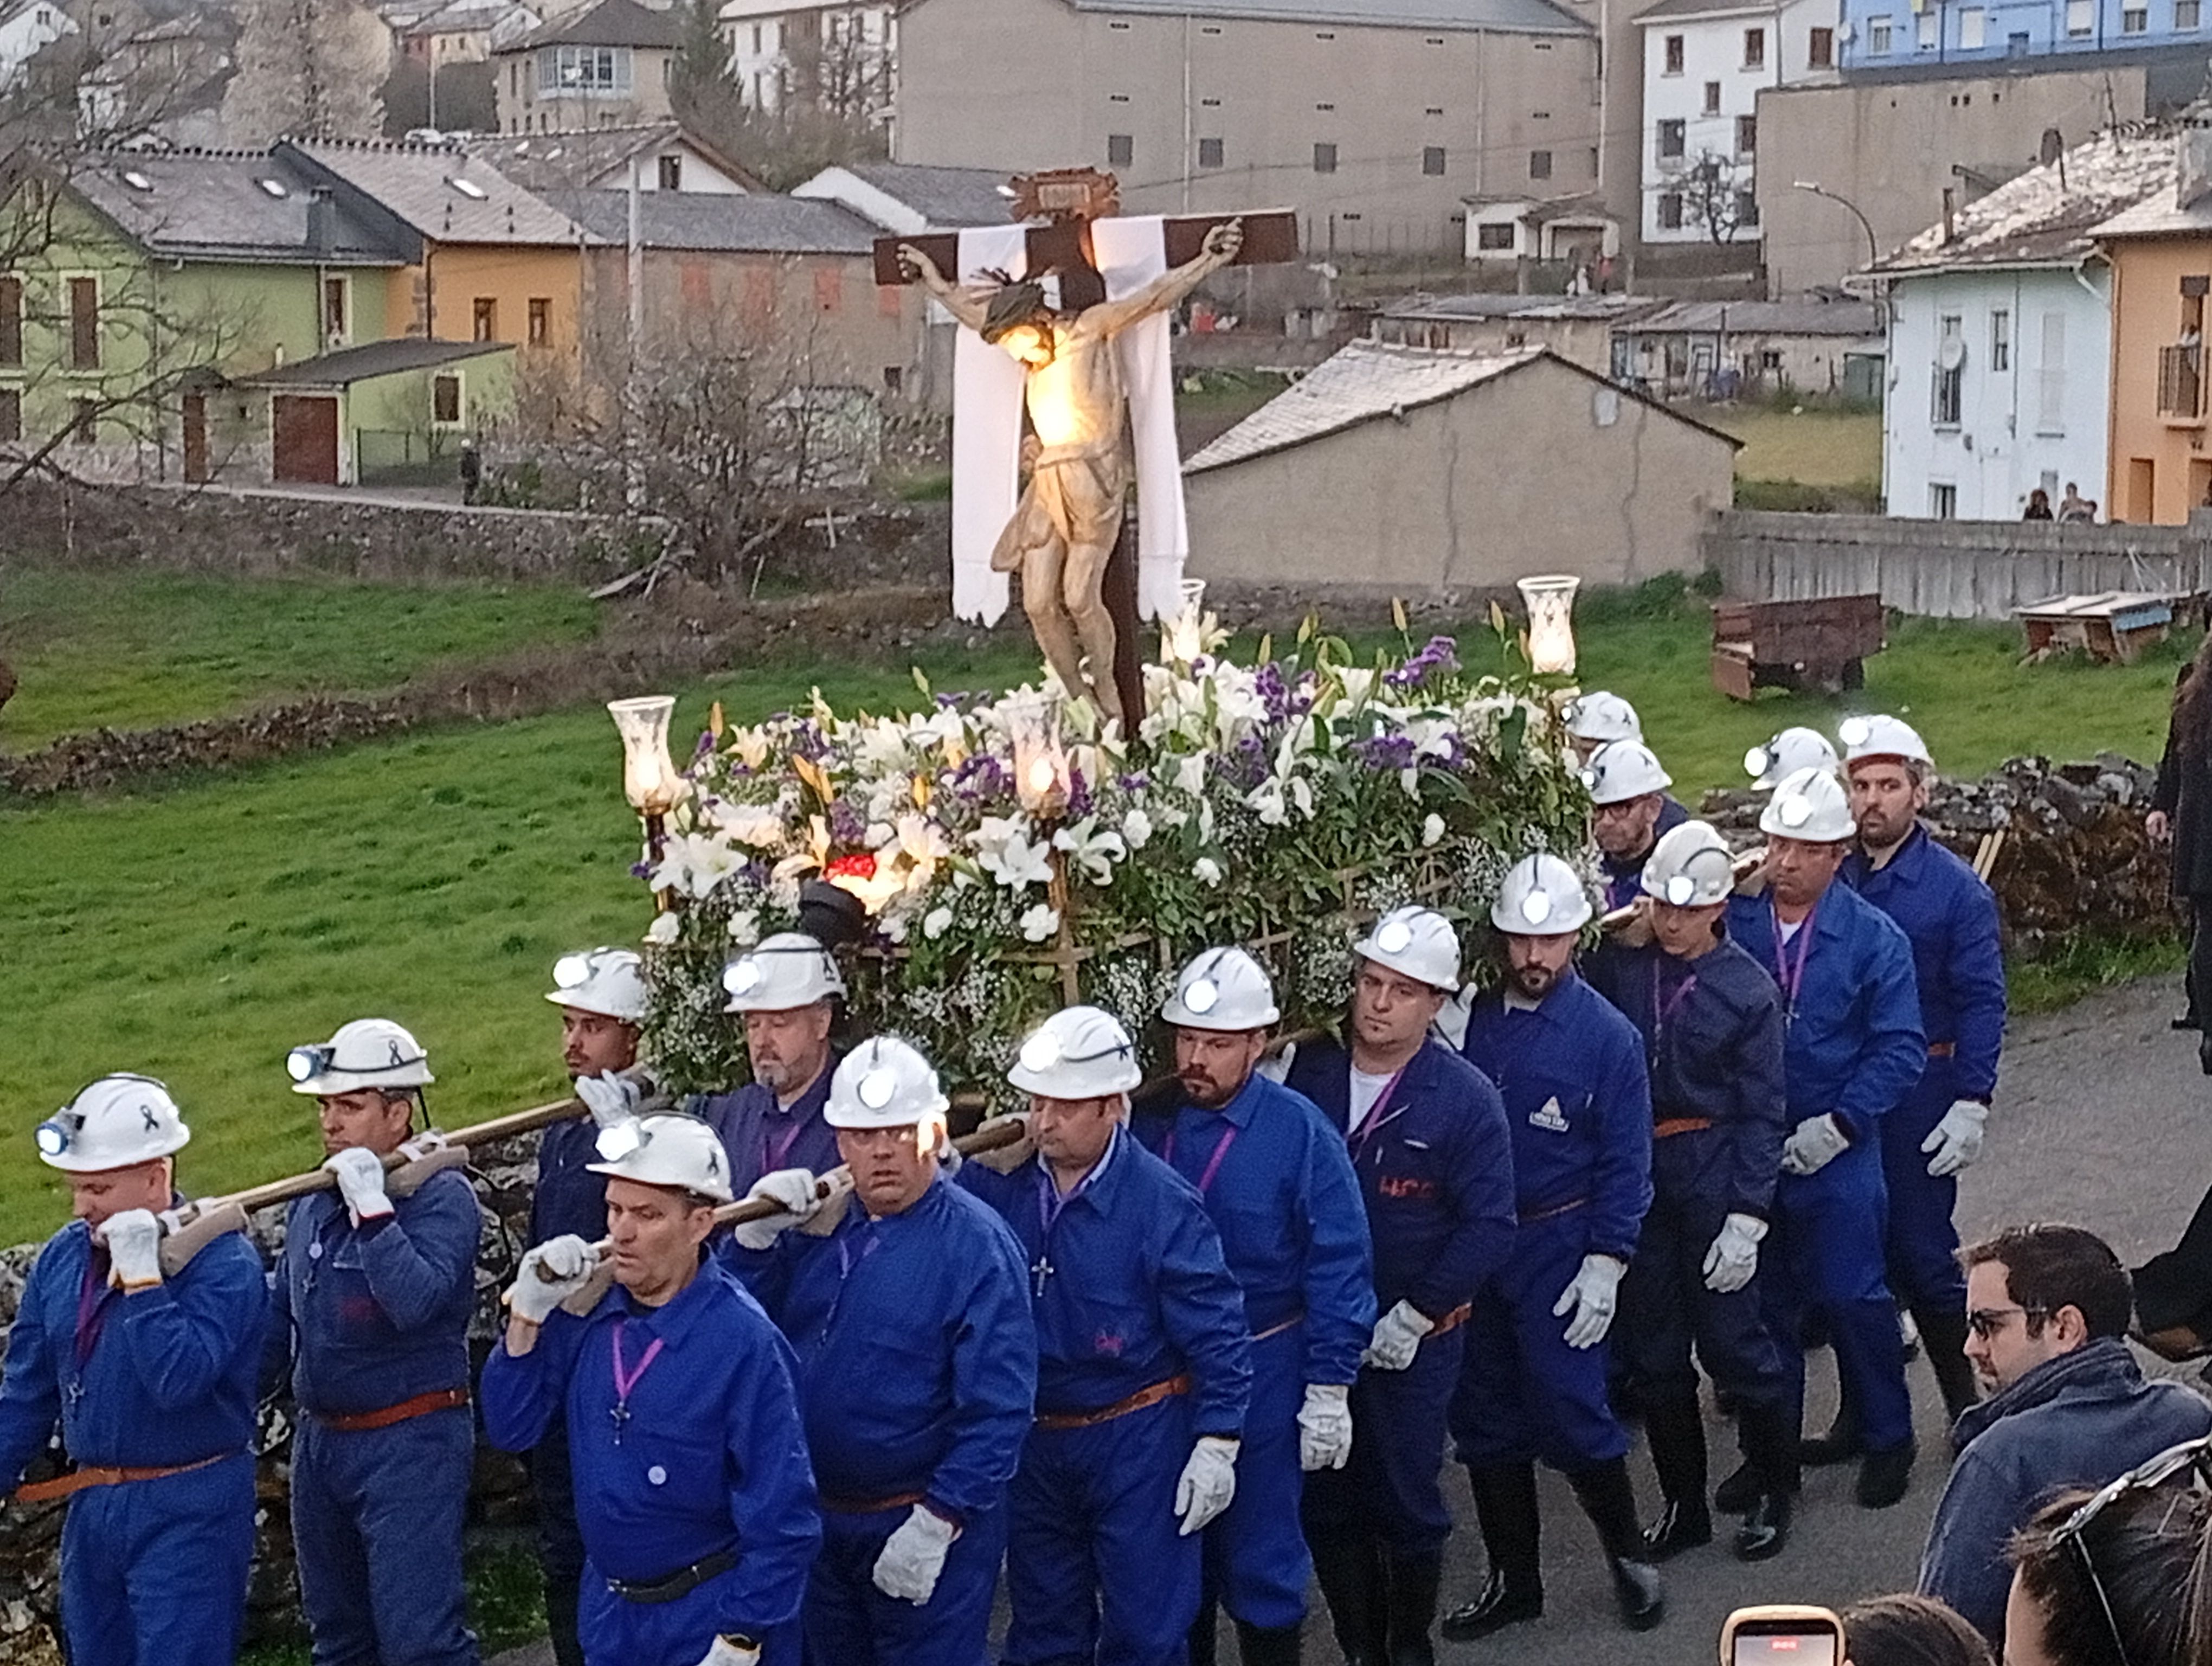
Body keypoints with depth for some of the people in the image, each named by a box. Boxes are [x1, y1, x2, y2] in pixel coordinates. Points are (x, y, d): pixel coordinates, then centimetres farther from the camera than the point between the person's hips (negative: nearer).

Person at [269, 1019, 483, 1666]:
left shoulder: (441, 1196, -14)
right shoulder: (313, 1200, 10)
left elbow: (415, 1302, -30)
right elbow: (279, 1316, 21)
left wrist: (371, 1206, -28)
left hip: (410, 1444, -9)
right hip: (320, 1438, 9)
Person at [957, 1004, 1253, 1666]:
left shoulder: (1163, 1202, -17)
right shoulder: (996, 1184, -6)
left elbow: (1217, 1331, -13)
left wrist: (1217, 1446, -13)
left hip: (1137, 1441, -4)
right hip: (1032, 1438, 4)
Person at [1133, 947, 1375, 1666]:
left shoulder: (1299, 1133, -13)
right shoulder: (1148, 1122, -4)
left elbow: (1339, 1267, -11)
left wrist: (1329, 1392, -12)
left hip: (1262, 1370, -3)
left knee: (1260, 1551, 7)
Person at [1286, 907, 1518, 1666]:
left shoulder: (1467, 1098, -12)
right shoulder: (1307, 1073, -4)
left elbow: (1490, 1226, -13)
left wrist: (1414, 1317, -15)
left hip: (1413, 1341, -3)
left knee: (1408, 1502, 7)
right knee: (1326, 1503, 9)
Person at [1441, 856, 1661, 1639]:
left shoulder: (1607, 1037, -8)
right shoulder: (1473, 1021, 0)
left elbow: (1624, 1162, -6)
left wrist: (1605, 1264, -11)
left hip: (1558, 1247, -4)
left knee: (1570, 1413, -4)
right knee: (1484, 1421, 10)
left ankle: (1628, 1555, 20)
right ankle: (1514, 1580, 24)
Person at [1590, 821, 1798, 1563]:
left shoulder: (1748, 989, -7)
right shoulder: (1620, 966, -2)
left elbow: (1762, 1112, -5)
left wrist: (1747, 1218, -10)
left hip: (1714, 1177, -3)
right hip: (1634, 1175, 3)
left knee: (1732, 1341, 1)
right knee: (1651, 1349, 10)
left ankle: (1772, 1490, 21)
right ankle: (1682, 1502, 24)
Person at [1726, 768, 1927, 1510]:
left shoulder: (1874, 938, -6)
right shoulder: (1731, 922, -3)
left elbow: (1900, 1049, -7)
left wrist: (1838, 1126, -14)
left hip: (1836, 1152, -2)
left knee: (1853, 1298, 2)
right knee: (1762, 1304, 10)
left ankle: (1888, 1440, 21)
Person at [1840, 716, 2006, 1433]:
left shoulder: (1957, 890, -5)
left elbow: (1981, 1003, -7)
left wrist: (1971, 1103, -14)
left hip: (1917, 1095, -4)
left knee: (1922, 1254, -2)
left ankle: (1968, 1407, 13)